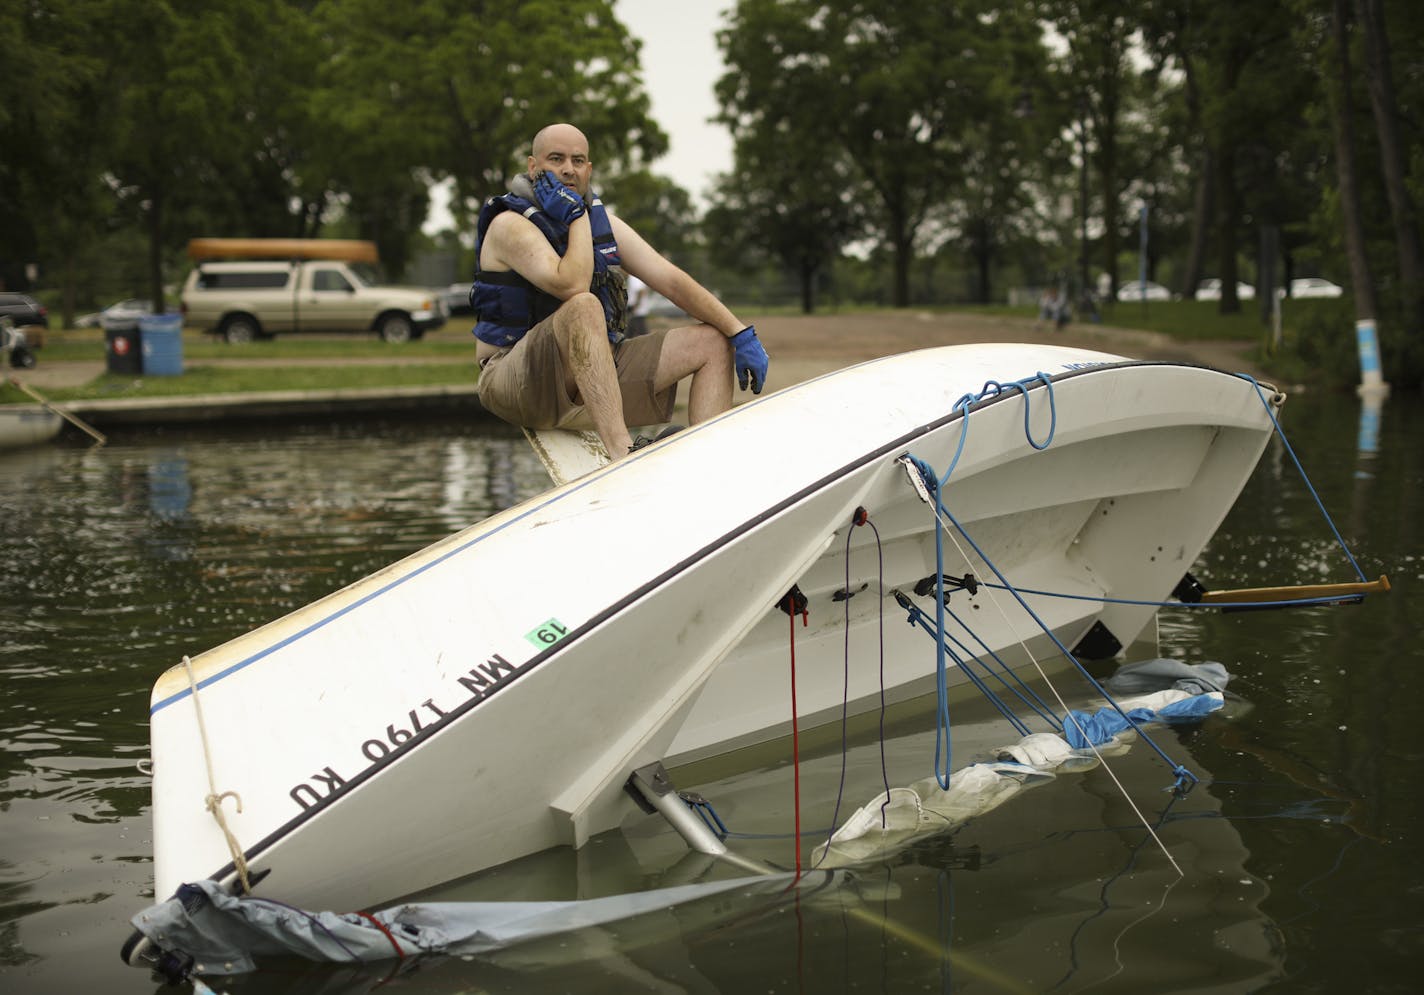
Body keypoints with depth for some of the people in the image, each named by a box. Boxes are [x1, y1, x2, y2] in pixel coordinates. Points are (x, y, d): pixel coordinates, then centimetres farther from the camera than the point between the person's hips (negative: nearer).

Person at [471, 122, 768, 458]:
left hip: (597, 374, 8)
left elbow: (671, 280, 7)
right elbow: (572, 286, -26)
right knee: (584, 306, -36)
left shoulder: (601, 220, 12)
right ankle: (622, 452, -48)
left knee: (713, 342, 0)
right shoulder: (510, 225, -9)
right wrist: (576, 216, -13)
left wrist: (741, 333, 0)